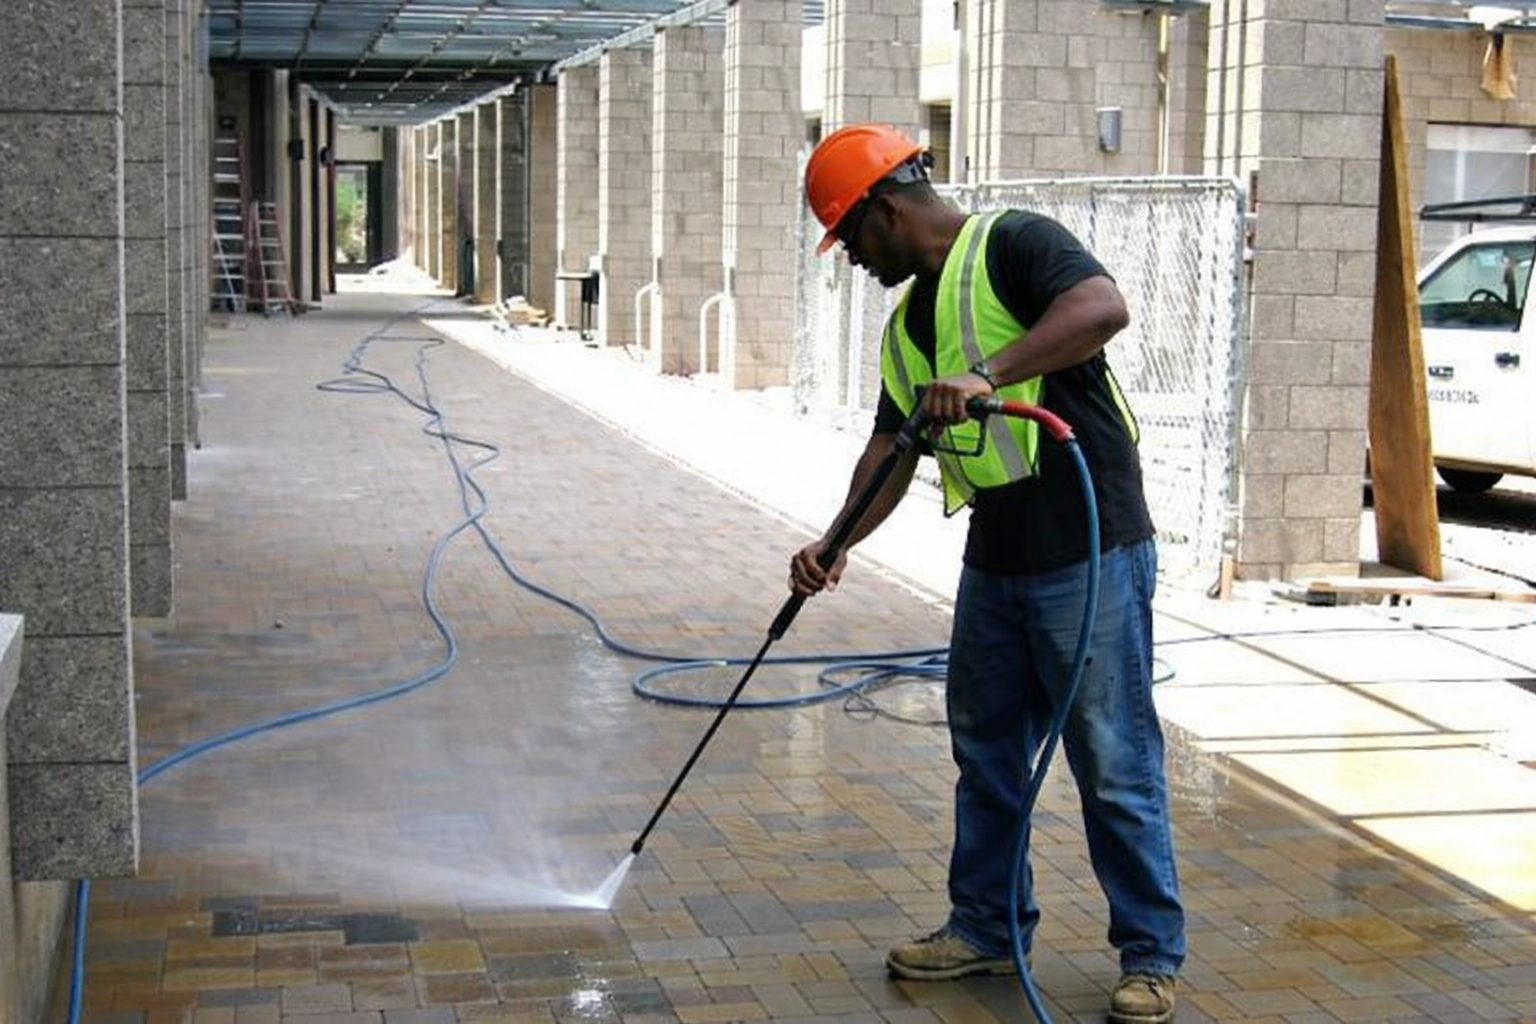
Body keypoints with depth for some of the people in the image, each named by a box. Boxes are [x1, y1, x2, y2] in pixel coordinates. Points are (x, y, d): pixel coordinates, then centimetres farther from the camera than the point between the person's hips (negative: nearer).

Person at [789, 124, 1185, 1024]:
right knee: (986, 754, 16)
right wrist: (837, 545, 4)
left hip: (1091, 552, -9)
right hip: (995, 560, 9)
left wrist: (989, 373, -33)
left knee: (1116, 763, -1)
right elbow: (892, 449, 16)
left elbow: (1104, 307, -28)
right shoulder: (908, 323, 16)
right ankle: (986, 928, 30)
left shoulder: (1013, 244, -10)